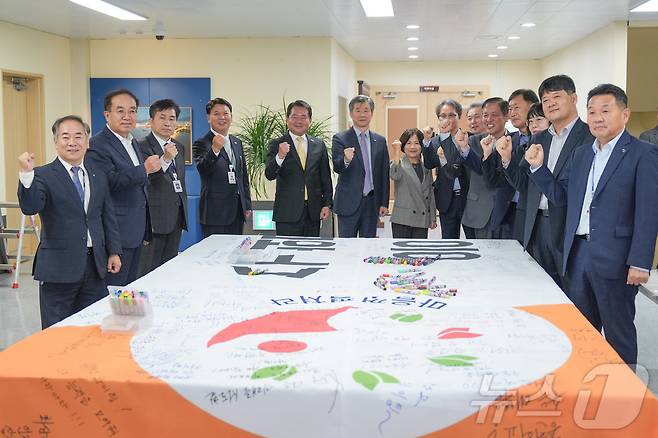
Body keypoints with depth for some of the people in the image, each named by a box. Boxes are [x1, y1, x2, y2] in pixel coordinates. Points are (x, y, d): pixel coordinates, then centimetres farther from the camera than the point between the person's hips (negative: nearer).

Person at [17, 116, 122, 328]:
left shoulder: (99, 176, 11)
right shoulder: (43, 176, -4)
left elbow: (108, 217, 15)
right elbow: (30, 207, -21)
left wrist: (114, 252, 10)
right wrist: (26, 174, -33)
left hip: (95, 264, 4)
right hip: (59, 266, -4)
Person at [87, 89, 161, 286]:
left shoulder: (133, 143, 17)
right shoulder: (97, 145, -12)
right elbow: (110, 182, -26)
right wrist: (145, 169, -23)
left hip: (136, 233, 9)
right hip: (116, 235, -9)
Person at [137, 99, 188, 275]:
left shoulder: (179, 147, 16)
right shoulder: (142, 146, -9)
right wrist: (165, 159, -31)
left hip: (177, 217, 7)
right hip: (155, 216, -7)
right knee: (149, 269, -3)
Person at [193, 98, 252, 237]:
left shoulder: (237, 142, 15)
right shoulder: (201, 143, -6)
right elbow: (203, 170, -24)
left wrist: (247, 205, 15)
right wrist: (214, 150, -40)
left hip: (237, 211, 6)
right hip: (215, 213, -6)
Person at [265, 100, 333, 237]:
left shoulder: (319, 144, 10)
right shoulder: (276, 145, 1)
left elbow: (325, 178, 12)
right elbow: (269, 175, -11)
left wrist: (327, 204, 4)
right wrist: (280, 157, -29)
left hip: (314, 212, 3)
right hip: (287, 213, -3)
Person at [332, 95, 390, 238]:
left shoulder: (380, 141, 10)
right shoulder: (340, 139, -1)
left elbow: (384, 175, 10)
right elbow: (337, 167, -14)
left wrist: (384, 203, 5)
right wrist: (346, 160, -37)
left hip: (372, 203, 3)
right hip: (349, 203, -3)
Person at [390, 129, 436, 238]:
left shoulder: (426, 168, 15)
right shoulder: (399, 164, 1)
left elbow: (430, 194, 18)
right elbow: (394, 176, -24)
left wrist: (433, 217, 15)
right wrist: (397, 153, -29)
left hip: (422, 220, 4)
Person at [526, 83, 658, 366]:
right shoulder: (581, 154, 14)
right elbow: (560, 195, 15)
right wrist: (538, 167, 1)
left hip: (614, 257, -6)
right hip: (578, 252, 6)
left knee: (618, 331, 5)